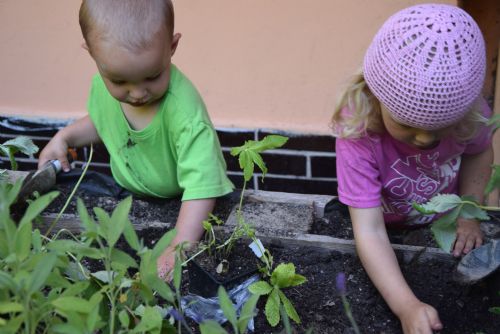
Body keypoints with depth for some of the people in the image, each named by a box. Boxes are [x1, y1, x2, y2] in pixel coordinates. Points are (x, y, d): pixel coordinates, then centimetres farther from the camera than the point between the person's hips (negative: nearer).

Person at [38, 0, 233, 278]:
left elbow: (201, 184, -42)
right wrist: (65, 137, -5)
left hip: (180, 202, -6)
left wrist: (180, 248, -49)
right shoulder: (103, 87, -15)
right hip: (131, 195, 7)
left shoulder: (185, 111, -38)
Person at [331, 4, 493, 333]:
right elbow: (370, 231, -41)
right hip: (391, 229, -3)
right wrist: (406, 305, -50)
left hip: (444, 224, 3)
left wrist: (469, 214, -13)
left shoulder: (464, 108, -28)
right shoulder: (358, 131, -39)